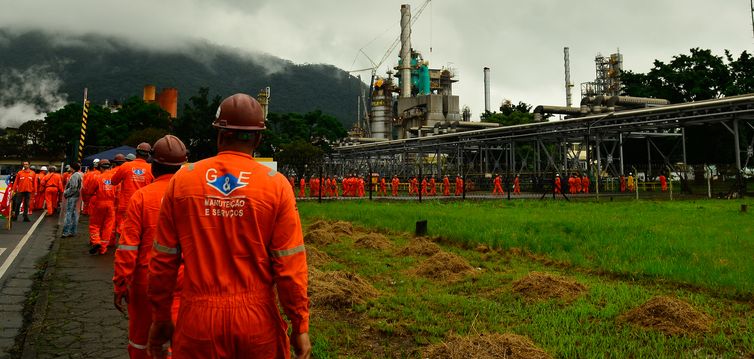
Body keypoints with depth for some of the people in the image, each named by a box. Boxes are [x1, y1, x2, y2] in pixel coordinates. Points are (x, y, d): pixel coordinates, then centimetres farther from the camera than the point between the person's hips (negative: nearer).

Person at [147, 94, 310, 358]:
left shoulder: (182, 180, -3)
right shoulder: (276, 185, -8)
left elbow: (163, 260, 1)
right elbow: (290, 265, -9)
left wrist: (160, 319, 12)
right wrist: (300, 326, -1)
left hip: (198, 319, 1)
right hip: (257, 320, -1)